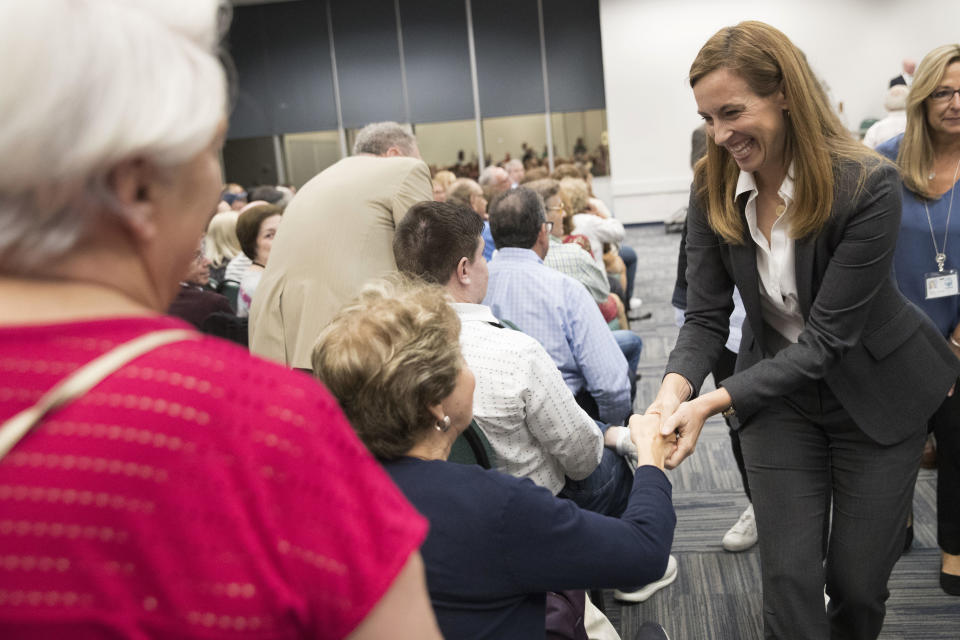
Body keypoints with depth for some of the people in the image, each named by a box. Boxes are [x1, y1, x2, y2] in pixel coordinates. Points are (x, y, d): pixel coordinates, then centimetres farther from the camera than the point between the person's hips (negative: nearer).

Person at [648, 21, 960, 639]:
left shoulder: (868, 184, -25)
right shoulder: (713, 189, -12)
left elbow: (826, 338, -26)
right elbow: (706, 316, -11)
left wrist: (715, 402, -34)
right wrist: (675, 389, -31)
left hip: (877, 393, -2)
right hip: (780, 390, 3)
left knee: (858, 582, 10)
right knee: (790, 578, 1)